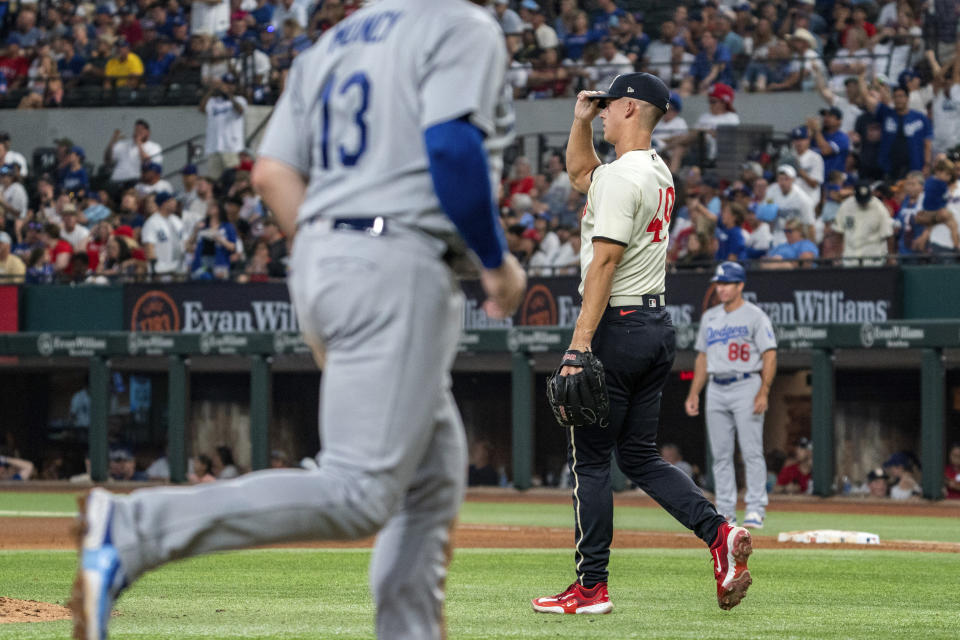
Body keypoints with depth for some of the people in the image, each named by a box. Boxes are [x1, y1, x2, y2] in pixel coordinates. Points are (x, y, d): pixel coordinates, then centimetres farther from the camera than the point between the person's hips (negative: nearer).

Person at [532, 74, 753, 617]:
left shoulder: (622, 176, -15)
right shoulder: (659, 171, 14)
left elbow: (605, 262, -21)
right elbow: (580, 173, 32)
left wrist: (581, 341, -23)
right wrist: (581, 119, 17)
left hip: (618, 325, -9)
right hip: (660, 325, 9)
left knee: (590, 459, -1)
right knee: (639, 455, 13)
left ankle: (592, 587, 2)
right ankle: (719, 532, -5)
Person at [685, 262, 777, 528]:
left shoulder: (755, 316, -3)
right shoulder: (710, 317, 16)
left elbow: (770, 356, -8)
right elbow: (703, 357, 20)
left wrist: (763, 393, -17)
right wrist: (693, 394, 13)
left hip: (746, 386, -6)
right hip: (716, 390, 6)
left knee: (752, 451, -9)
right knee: (720, 454, 5)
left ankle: (756, 509, -9)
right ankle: (725, 511, 8)